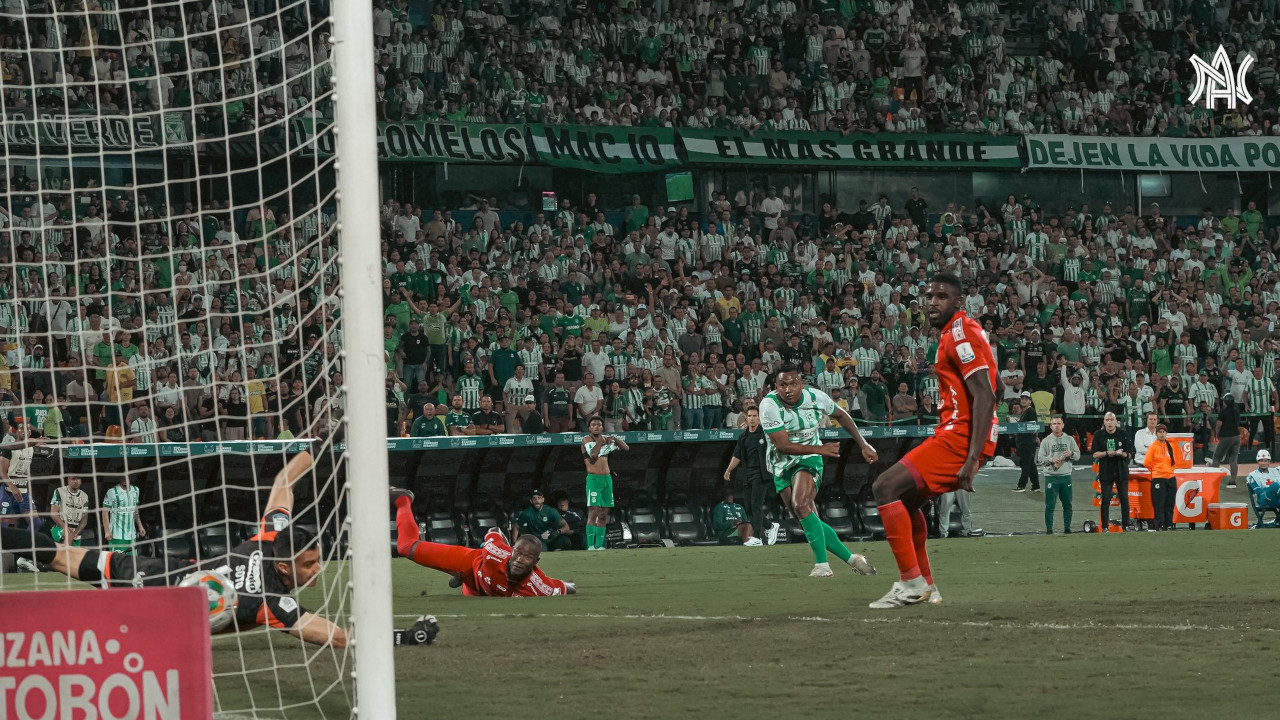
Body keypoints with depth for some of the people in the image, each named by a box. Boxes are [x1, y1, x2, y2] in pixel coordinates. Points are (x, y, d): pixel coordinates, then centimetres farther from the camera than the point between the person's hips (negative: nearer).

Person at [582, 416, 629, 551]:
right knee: (593, 512, -14)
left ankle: (599, 545, 7)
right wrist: (601, 441, -14)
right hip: (593, 479, -6)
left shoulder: (606, 439, 15)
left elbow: (626, 448, 13)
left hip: (607, 479, 6)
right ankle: (590, 546, -18)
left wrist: (614, 439, -2)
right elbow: (593, 454, -20)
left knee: (603, 514, 4)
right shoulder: (587, 440, -1)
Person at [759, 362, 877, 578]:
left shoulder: (816, 397, -11)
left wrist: (863, 444, 11)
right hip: (782, 465, 1)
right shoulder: (769, 405, -19)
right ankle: (852, 559, 11)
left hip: (808, 461, -1)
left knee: (801, 505, -28)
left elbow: (841, 415, 10)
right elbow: (782, 445, -22)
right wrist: (819, 449, -25)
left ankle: (822, 565, -25)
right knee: (810, 521, -3)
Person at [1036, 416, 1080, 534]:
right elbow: (1040, 458, -1)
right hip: (1051, 476, -3)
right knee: (1050, 505, -4)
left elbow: (1078, 455, 11)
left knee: (1067, 504, 7)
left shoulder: (1070, 440, 11)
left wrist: (1071, 454, -10)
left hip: (1066, 476, 3)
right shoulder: (1046, 441, 3)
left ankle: (1067, 528, 15)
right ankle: (1049, 529, 0)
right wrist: (1051, 460, -17)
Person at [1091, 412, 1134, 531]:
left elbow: (1129, 454, 2)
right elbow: (1095, 454, 0)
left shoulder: (1123, 435, 1)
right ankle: (1105, 527, 0)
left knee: (1124, 499, 2)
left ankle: (1126, 525, 8)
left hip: (1121, 471, 1)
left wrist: (1120, 453, -19)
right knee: (1105, 500, -3)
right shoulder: (1099, 435, 2)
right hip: (1106, 471, -1)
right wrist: (1107, 453, -16)